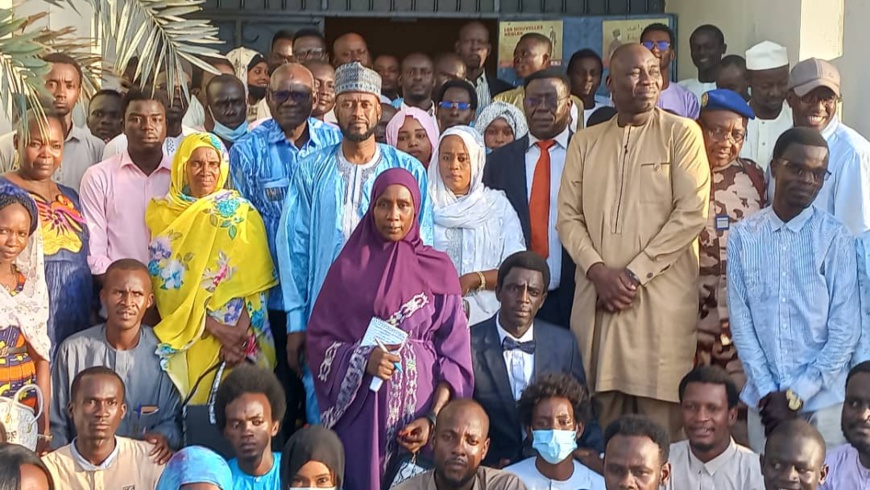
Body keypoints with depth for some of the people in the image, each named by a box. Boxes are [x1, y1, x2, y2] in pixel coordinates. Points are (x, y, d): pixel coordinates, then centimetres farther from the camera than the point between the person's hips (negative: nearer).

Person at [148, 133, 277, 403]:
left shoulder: (241, 212, 3)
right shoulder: (164, 214, 4)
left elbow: (255, 281, -3)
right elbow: (170, 282, -3)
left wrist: (240, 332, -17)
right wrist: (215, 328, -14)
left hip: (238, 335, 0)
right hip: (186, 337, 0)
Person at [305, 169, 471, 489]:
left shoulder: (438, 269, 3)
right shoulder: (348, 267, 4)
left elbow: (454, 349, -1)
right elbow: (318, 340, 2)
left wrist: (434, 418, -12)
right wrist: (363, 360, -16)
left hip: (420, 404, 0)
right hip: (361, 408, 0)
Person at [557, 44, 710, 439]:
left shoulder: (681, 133, 4)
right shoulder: (585, 142, 15)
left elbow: (692, 213, -5)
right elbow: (568, 215, 10)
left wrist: (634, 273, -9)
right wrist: (598, 270, -8)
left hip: (661, 298, -3)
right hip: (596, 297, 3)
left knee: (660, 417, -5)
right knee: (602, 411, 4)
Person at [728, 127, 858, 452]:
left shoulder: (835, 238, -5)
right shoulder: (744, 236, 1)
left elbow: (845, 330, -5)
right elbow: (740, 320, 1)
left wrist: (795, 396, -8)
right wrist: (768, 392, -6)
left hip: (824, 400, -1)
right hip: (763, 400, 2)